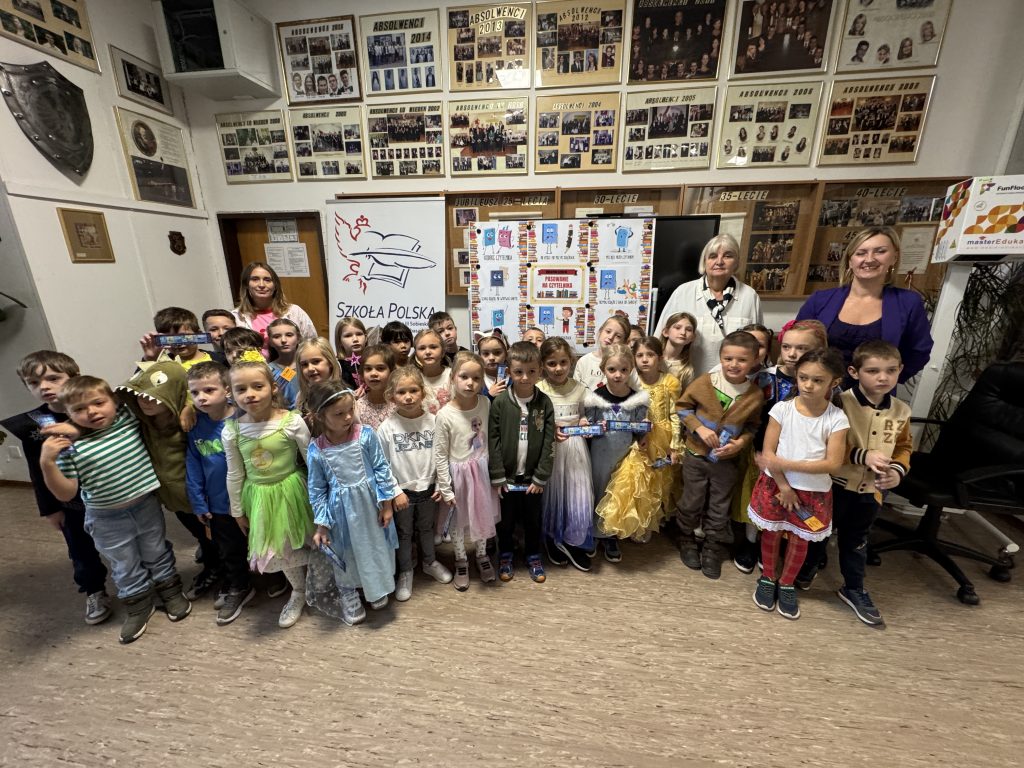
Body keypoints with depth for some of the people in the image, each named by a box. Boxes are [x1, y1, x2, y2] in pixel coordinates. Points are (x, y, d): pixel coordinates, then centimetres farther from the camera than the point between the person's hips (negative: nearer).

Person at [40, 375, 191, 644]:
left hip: (146, 505, 1)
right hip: (107, 519, -1)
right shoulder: (69, 447, -15)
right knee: (125, 565, 17)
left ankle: (171, 590, 41)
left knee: (157, 553, 20)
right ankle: (138, 605, 39)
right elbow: (66, 494, -11)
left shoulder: (128, 417, -11)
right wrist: (47, 464, -23)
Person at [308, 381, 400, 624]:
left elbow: (381, 469, -10)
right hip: (342, 511, 0)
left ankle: (378, 588, 48)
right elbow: (317, 490, -4)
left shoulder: (366, 435, -18)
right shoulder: (316, 451, -15)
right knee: (346, 554, 20)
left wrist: (386, 504, -7)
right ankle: (349, 595, 47)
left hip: (370, 503, 0)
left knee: (375, 546, 20)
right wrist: (321, 525, -2)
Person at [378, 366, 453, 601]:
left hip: (428, 487, 2)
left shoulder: (432, 422, -12)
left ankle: (430, 562, 46)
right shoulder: (387, 427, -16)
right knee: (404, 532, 17)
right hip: (402, 490, -2)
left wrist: (440, 485, -3)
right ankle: (405, 572, 38)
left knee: (426, 527, 23)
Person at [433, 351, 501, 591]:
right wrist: (446, 489, -9)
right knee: (458, 520, 16)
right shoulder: (445, 415, -20)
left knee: (483, 515, 20)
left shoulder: (486, 404, -10)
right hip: (458, 473, -3)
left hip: (482, 470, 3)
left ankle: (482, 555, 47)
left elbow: (492, 438, 1)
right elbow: (440, 455, -12)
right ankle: (461, 561, 42)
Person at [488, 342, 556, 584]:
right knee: (506, 520, 16)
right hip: (507, 476, -1)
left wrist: (541, 477, -8)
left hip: (532, 477, 1)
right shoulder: (500, 402, -11)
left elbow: (548, 443, -6)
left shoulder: (544, 403, -7)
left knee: (533, 519, 17)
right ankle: (506, 557, 40)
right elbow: (492, 440, -9)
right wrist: (497, 475, -11)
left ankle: (533, 557, 40)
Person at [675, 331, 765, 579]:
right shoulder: (704, 382, -15)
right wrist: (699, 427, -19)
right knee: (691, 503, 14)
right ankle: (686, 540, 39)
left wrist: (741, 442, -13)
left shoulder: (755, 395, -8)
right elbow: (682, 406, -5)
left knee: (719, 510, 16)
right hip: (696, 456, -1)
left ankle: (713, 549, 38)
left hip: (727, 460, 2)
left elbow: (753, 425, 6)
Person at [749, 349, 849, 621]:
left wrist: (785, 464, -25)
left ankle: (786, 585, 38)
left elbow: (833, 463, -17)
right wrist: (783, 486, -13)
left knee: (799, 539, 16)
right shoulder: (782, 409, -12)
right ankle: (767, 579, 37)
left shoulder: (837, 419, -12)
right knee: (771, 533, 15)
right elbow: (768, 453, -10)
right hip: (776, 484, 0)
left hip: (814, 491, 0)